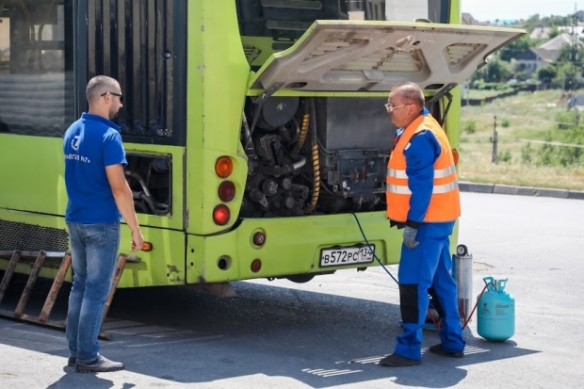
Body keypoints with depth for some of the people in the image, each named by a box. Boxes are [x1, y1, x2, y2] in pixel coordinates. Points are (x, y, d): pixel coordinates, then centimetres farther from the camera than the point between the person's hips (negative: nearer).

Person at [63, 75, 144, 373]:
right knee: (96, 290, -2)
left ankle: (75, 351, 19)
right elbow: (118, 188, -20)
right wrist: (135, 228, -14)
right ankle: (88, 357, 1)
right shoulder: (108, 136, -17)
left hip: (75, 220, 8)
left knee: (80, 284, 15)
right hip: (101, 223, -8)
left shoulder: (72, 132, 9)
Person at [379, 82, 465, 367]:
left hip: (427, 222, -11)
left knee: (413, 284, -8)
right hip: (438, 219, 11)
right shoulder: (415, 131, 14)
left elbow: (422, 186, -23)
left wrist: (412, 224, -23)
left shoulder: (421, 138, -19)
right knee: (441, 281, 15)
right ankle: (452, 342, 23)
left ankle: (409, 349, -5)